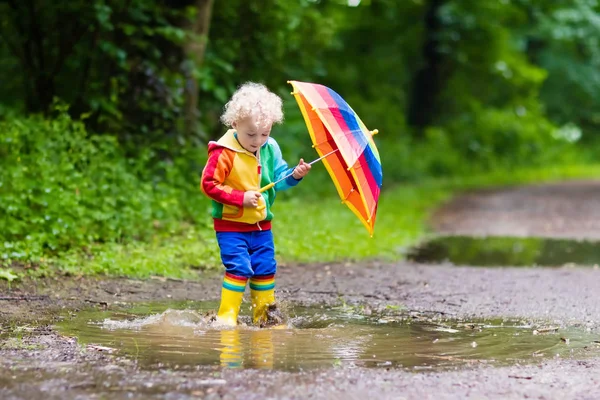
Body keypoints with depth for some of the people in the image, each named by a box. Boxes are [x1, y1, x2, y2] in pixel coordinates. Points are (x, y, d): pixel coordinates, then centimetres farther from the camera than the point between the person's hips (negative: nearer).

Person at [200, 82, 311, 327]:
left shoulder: (270, 149, 2)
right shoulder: (224, 152, -17)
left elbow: (278, 178, 6)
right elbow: (209, 184, -18)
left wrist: (294, 175, -15)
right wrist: (241, 198, -22)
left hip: (261, 224, 6)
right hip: (231, 224, -6)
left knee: (265, 267, 10)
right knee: (239, 267, -13)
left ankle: (264, 315, 22)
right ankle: (226, 316, -6)